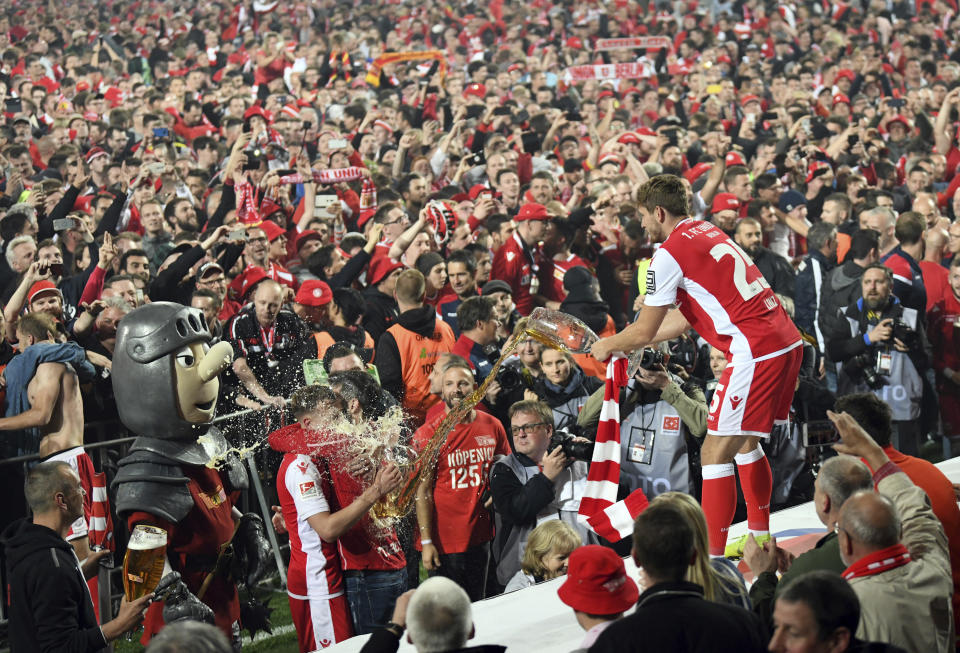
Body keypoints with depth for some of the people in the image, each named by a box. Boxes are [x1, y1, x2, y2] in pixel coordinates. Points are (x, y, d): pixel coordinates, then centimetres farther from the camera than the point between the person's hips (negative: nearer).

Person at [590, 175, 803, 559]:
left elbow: (644, 331, -1)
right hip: (787, 342, 9)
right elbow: (686, 317, 28)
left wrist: (607, 347, 19)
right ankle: (760, 539, 32)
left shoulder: (670, 253, -7)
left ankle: (711, 558, -6)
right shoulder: (708, 232, 20)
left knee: (715, 453, -5)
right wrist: (622, 344, 33)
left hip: (756, 353, -9)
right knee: (745, 441, 23)